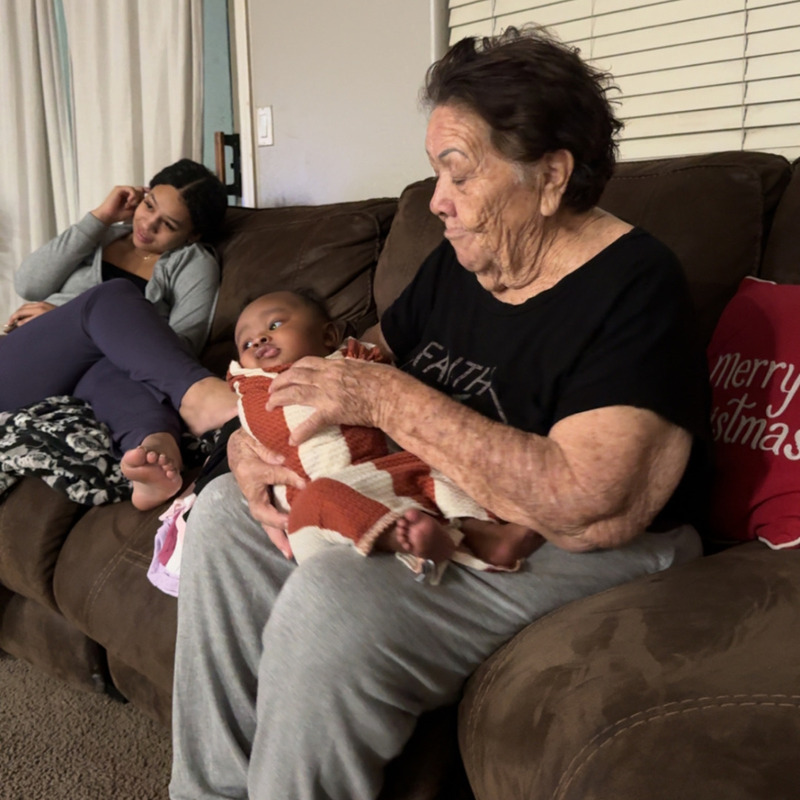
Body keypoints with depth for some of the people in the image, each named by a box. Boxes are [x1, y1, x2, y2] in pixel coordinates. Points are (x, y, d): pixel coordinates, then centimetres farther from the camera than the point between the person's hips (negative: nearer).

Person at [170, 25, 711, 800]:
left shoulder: (636, 291, -20)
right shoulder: (457, 263, 5)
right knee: (224, 512, 2)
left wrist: (390, 400, -28)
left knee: (330, 605, -32)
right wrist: (253, 436, -9)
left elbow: (589, 510, -31)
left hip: (591, 556, -8)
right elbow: (356, 360, 13)